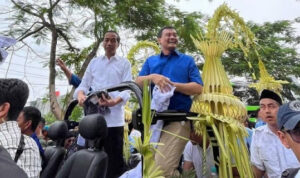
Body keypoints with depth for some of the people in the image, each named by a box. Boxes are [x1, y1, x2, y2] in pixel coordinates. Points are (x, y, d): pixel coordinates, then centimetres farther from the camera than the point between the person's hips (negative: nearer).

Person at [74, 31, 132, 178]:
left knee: (114, 158, 1)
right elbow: (84, 84, 14)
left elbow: (127, 88, -3)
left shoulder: (124, 63, 9)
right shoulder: (94, 62, 20)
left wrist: (114, 101, -24)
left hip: (114, 117, -3)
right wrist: (81, 95, -11)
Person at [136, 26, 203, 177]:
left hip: (177, 119, -4)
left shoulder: (187, 60, 11)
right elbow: (138, 83, 4)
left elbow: (198, 88, -1)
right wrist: (152, 77, -16)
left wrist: (172, 84, -11)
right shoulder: (150, 61, 18)